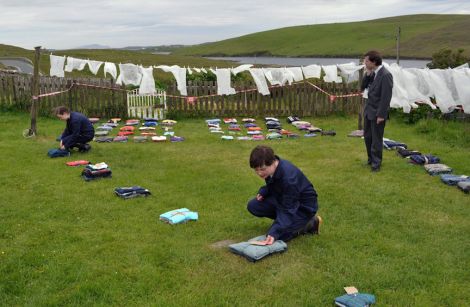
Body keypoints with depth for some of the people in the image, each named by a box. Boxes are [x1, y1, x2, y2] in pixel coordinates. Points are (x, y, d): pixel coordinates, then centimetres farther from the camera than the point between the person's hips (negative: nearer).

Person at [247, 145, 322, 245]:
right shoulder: (271, 168, -12)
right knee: (253, 206, -7)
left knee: (277, 234, -22)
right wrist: (263, 192, -10)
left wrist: (273, 233, -42)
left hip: (303, 207, -8)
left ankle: (311, 223, -1)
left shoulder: (288, 178, -36)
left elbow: (288, 210, -34)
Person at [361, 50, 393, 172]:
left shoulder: (385, 75, -19)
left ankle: (376, 163, 16)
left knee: (376, 139, 4)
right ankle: (370, 159, 32)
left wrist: (381, 115, -19)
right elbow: (363, 87, 7)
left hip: (377, 112, -8)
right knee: (367, 136, 17)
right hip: (368, 109, 8)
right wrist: (367, 74, -7)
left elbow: (386, 97, -20)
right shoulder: (371, 73, 5)